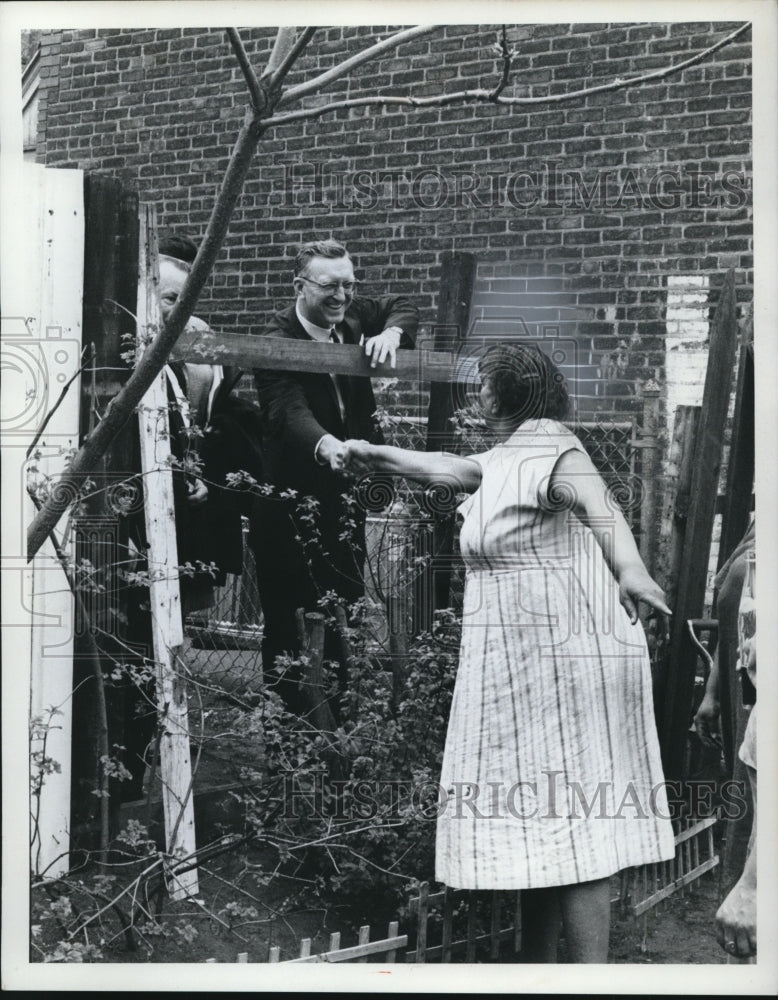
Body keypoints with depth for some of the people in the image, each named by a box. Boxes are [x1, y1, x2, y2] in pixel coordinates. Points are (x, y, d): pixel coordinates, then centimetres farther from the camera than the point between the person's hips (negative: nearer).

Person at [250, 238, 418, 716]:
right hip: (290, 502, -6)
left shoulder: (353, 316, 1)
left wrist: (391, 331, -7)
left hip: (342, 494, 6)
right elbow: (289, 410, -35)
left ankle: (335, 716, 20)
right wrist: (327, 445, -56)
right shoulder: (277, 344, -19)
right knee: (284, 620, 0)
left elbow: (404, 307, 18)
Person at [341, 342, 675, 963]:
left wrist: (628, 568, -48)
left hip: (558, 661, -10)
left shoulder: (546, 446, -11)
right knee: (541, 822, 14)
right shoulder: (509, 457, 19)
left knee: (566, 819, -10)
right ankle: (538, 965, 24)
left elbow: (597, 502, -30)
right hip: (529, 666, 10)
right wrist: (376, 457, 45)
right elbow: (451, 469, 35)